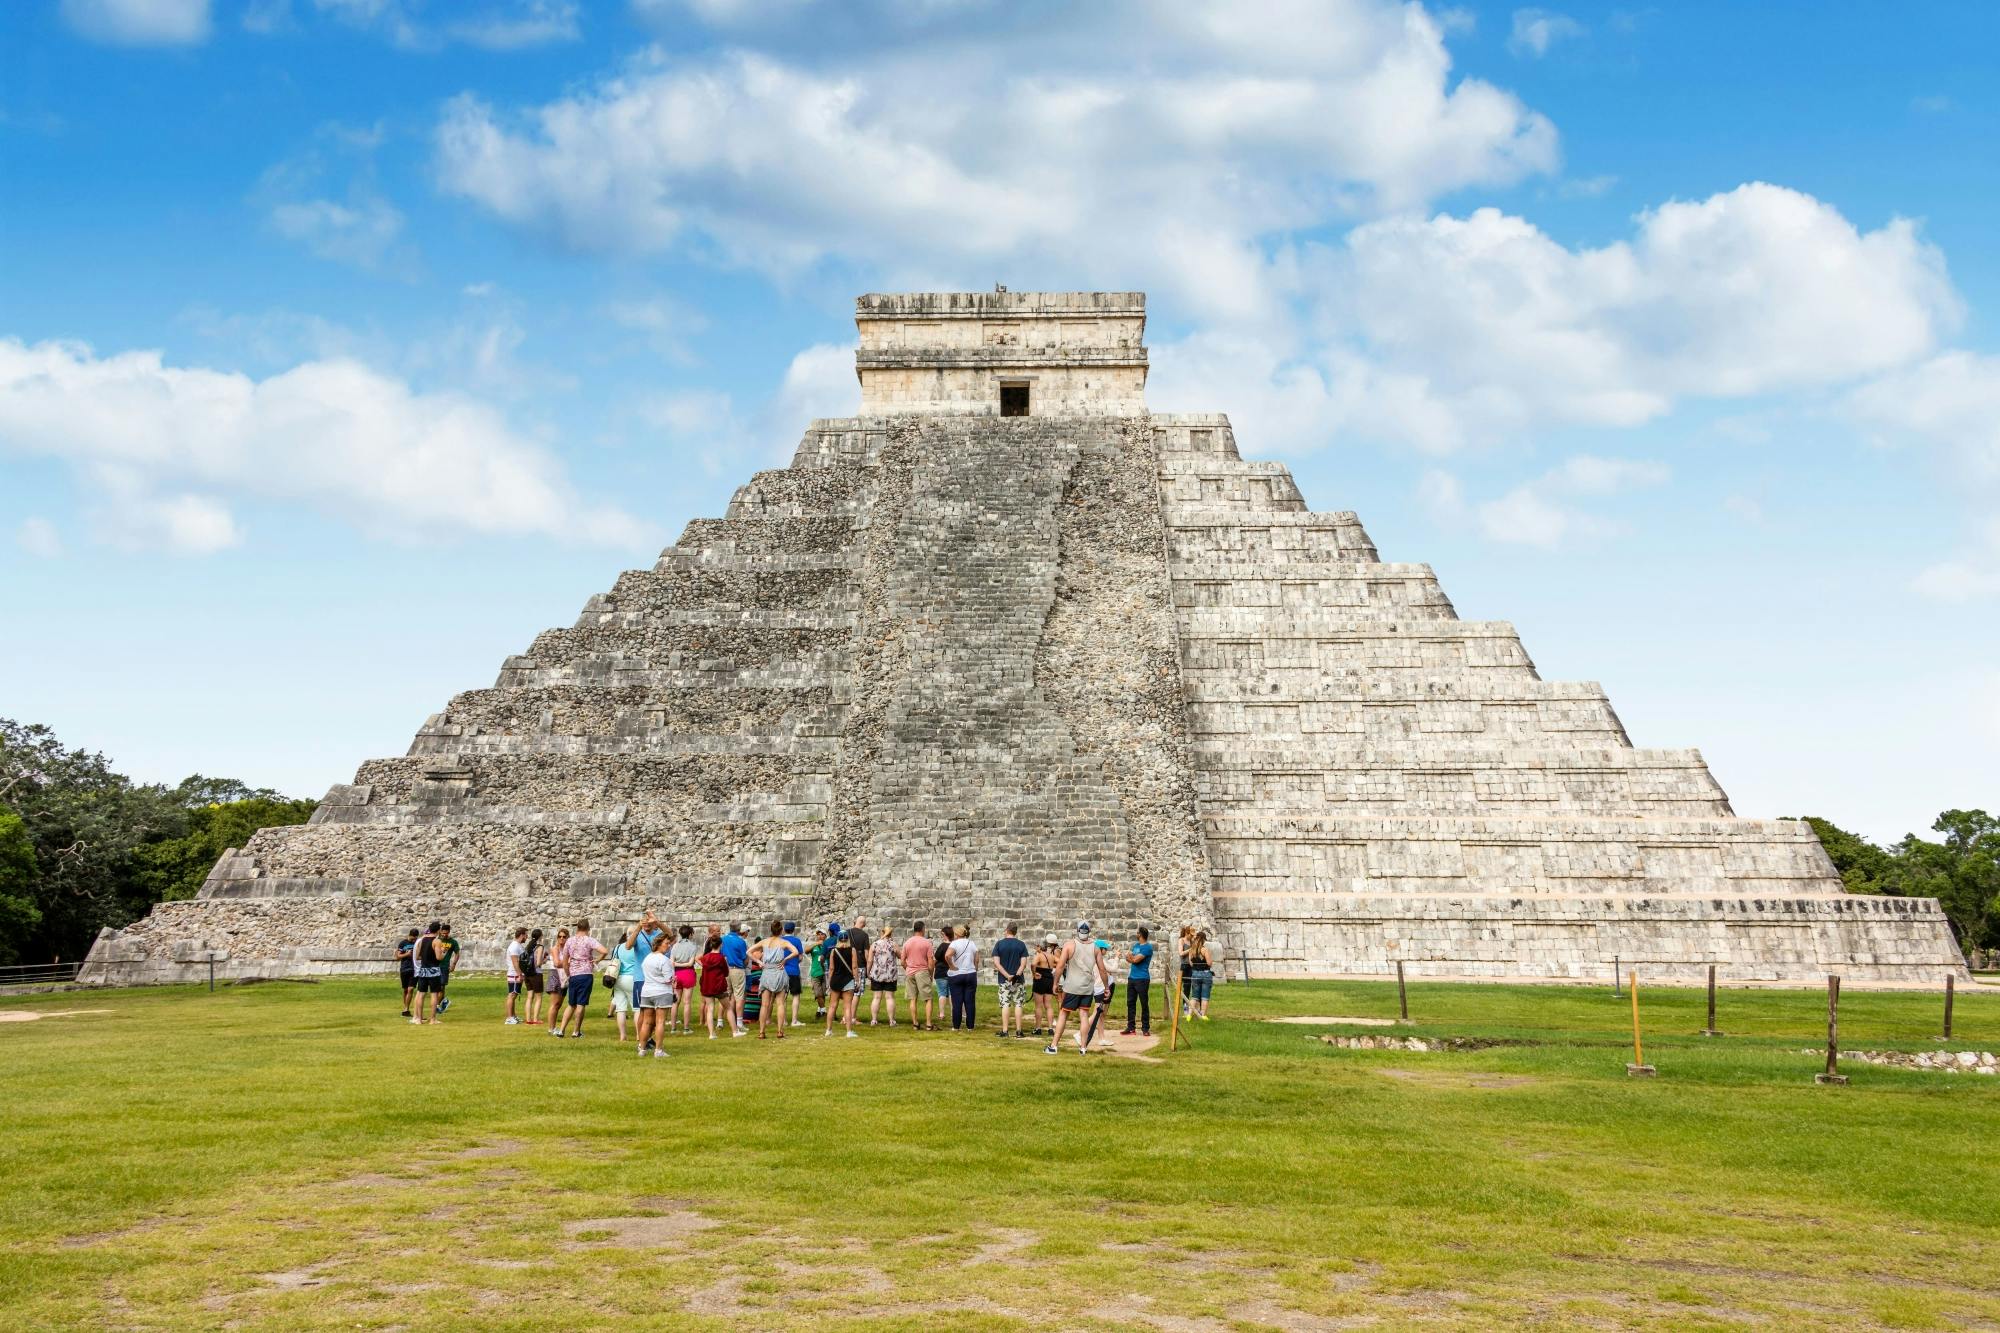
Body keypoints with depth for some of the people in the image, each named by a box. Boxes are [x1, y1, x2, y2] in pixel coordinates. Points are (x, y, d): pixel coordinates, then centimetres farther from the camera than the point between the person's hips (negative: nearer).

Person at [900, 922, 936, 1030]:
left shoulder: (907, 943, 6)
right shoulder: (926, 942, -6)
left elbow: (903, 961, 7)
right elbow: (930, 961, -7)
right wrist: (931, 974, 4)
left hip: (910, 973, 4)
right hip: (922, 972, -4)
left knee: (913, 999, 8)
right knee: (928, 999, 0)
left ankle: (915, 1023, 9)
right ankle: (928, 1024, -6)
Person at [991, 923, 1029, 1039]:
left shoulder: (999, 944, -2)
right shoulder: (1021, 945, -1)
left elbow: (996, 962, -9)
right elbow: (1023, 963, -9)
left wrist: (1007, 975, -13)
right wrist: (1017, 974, -14)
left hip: (1003, 980, 0)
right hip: (1018, 980, 0)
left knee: (1005, 1004, 3)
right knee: (1018, 1004, 6)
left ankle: (1004, 1031, 1)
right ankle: (1018, 1030, 5)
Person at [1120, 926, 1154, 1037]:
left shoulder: (1147, 947, -10)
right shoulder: (1135, 945, 16)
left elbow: (1135, 959, -16)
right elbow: (1128, 958, 13)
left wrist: (1130, 956, 4)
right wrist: (1133, 958, -8)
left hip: (1142, 979, -8)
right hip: (1131, 978, 8)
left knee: (1144, 1004, -2)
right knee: (1130, 1003, 8)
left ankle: (1145, 1028, 2)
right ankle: (1130, 1028, 12)